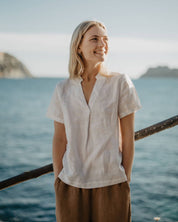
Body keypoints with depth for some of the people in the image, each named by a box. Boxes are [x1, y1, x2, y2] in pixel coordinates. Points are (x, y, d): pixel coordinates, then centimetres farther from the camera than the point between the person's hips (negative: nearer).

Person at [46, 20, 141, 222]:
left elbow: (128, 137, -1)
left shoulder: (120, 83, -2)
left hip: (110, 183, -1)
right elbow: (59, 139, 7)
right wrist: (57, 181, 4)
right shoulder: (63, 89, 3)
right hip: (71, 184, 2)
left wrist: (126, 180, -2)